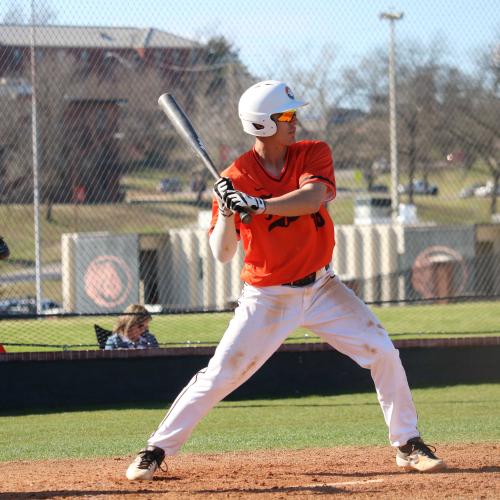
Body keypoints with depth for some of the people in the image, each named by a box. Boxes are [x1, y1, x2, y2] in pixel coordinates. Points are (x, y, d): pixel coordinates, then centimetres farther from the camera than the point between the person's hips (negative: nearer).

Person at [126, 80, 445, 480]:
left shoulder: (313, 154, -5)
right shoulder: (235, 179, -12)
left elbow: (313, 197, -28)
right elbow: (222, 254, -13)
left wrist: (257, 205, -41)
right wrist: (226, 212, -31)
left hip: (321, 288, 3)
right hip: (267, 298, -3)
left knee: (383, 353, -5)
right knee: (220, 374, -8)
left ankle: (407, 444, 8)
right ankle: (157, 450, 3)